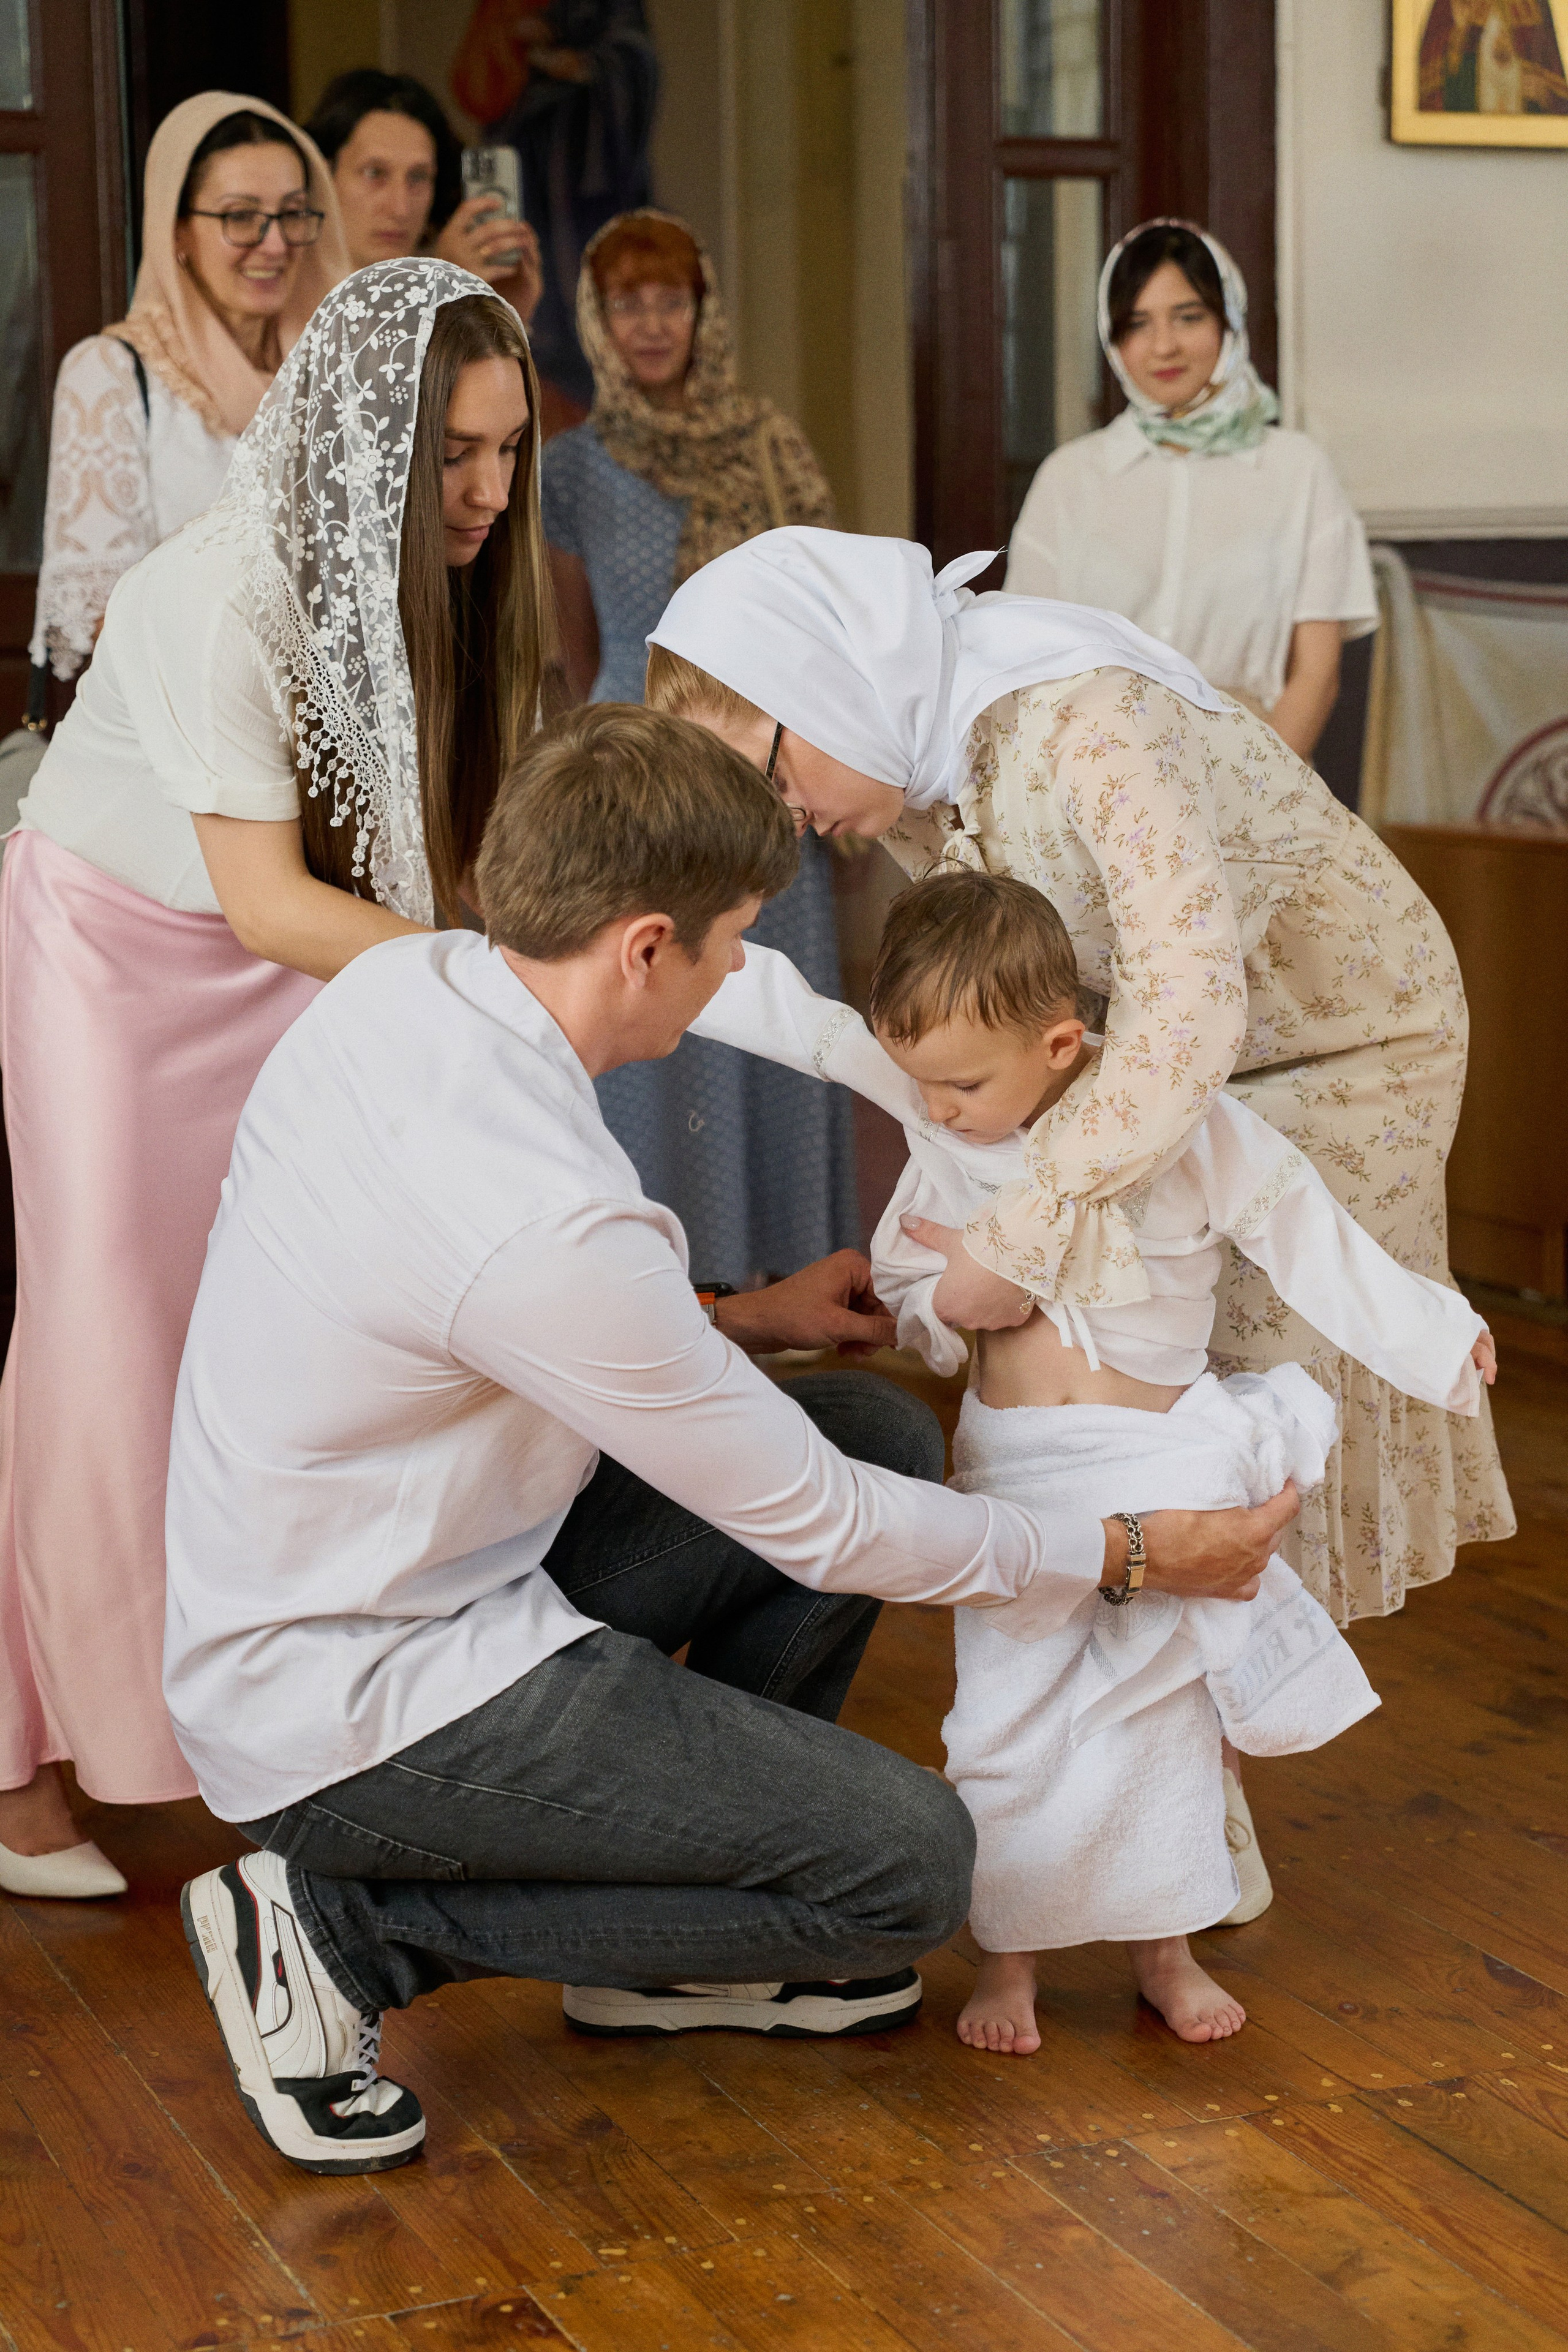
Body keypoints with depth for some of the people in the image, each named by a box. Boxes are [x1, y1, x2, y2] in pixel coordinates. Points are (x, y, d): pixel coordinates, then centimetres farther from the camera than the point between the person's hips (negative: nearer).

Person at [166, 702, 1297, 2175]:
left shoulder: (398, 983, -4)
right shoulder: (547, 1217, -31)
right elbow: (814, 1527, -18)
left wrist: (739, 1321, 17)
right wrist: (1128, 1555, -6)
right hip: (346, 1709, -9)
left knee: (885, 1436, 10)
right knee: (909, 1867, -9)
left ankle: (686, 1945, 22)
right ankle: (348, 1928, -3)